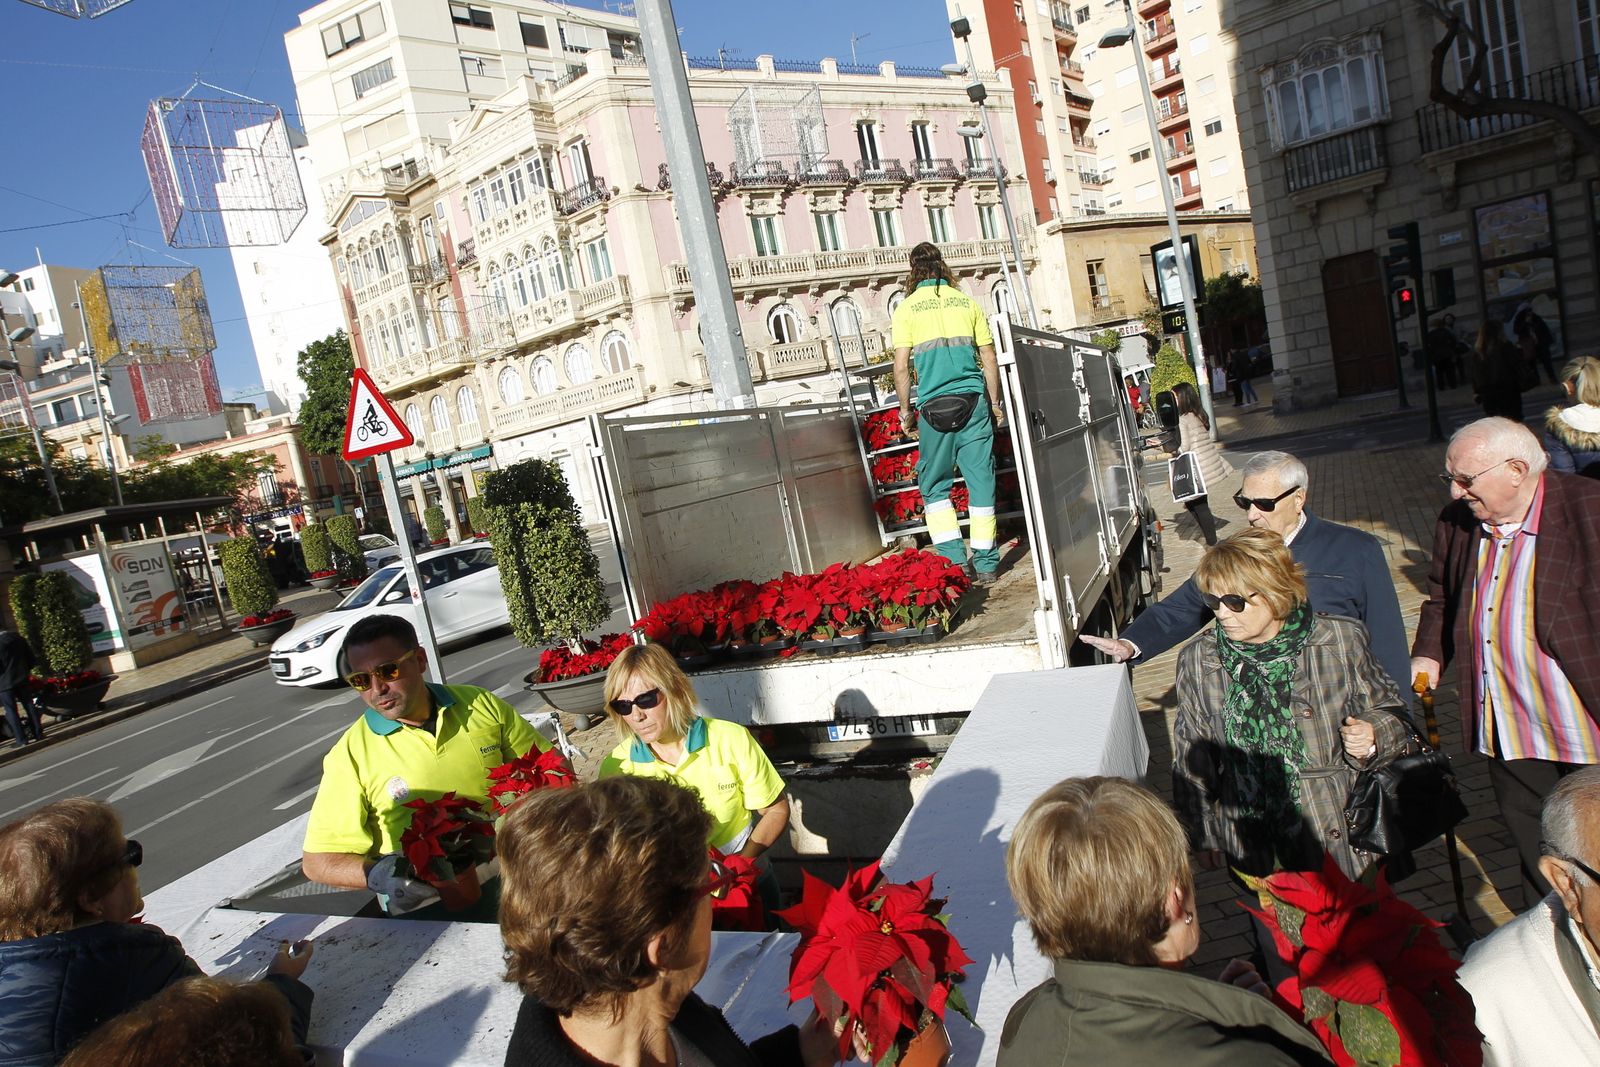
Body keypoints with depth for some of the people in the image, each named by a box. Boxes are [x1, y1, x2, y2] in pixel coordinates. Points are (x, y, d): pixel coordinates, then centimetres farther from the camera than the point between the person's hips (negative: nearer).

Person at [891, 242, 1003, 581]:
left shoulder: (907, 307, 3)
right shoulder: (967, 302, 10)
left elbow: (901, 367, -1)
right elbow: (989, 358, 10)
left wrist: (905, 412, 9)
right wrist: (995, 403, 18)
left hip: (935, 404, -2)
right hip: (974, 400, 2)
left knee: (935, 484, 9)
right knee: (980, 480, 5)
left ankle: (954, 560, 1)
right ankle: (985, 562, 8)